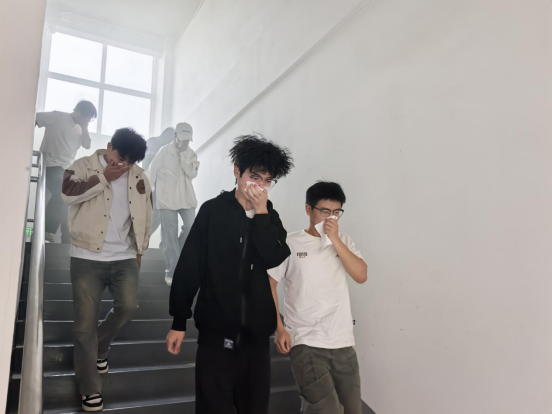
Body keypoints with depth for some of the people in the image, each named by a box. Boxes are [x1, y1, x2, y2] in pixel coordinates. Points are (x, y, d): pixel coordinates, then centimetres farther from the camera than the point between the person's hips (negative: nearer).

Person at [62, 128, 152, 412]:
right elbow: (68, 194, -18)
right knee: (85, 322, 0)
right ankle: (90, 389, 15)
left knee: (128, 307, -5)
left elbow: (144, 215, 15)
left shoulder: (140, 178, 9)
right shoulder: (84, 166, 0)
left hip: (124, 257, 3)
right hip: (87, 257, -3)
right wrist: (104, 178, -15)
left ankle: (99, 348, 29)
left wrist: (139, 250, 14)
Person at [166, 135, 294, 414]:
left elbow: (276, 259, -11)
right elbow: (188, 267, -5)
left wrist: (261, 212, -14)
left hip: (256, 334, 4)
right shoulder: (213, 211, -4)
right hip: (216, 330, -3)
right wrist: (179, 322, -5)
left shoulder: (270, 218, 7)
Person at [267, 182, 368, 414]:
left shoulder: (343, 241, 6)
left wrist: (335, 239, -12)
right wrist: (279, 328, -6)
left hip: (343, 342, 5)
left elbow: (361, 276, -6)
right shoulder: (291, 243, -6)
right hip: (306, 343, -4)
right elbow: (269, 284, -2)